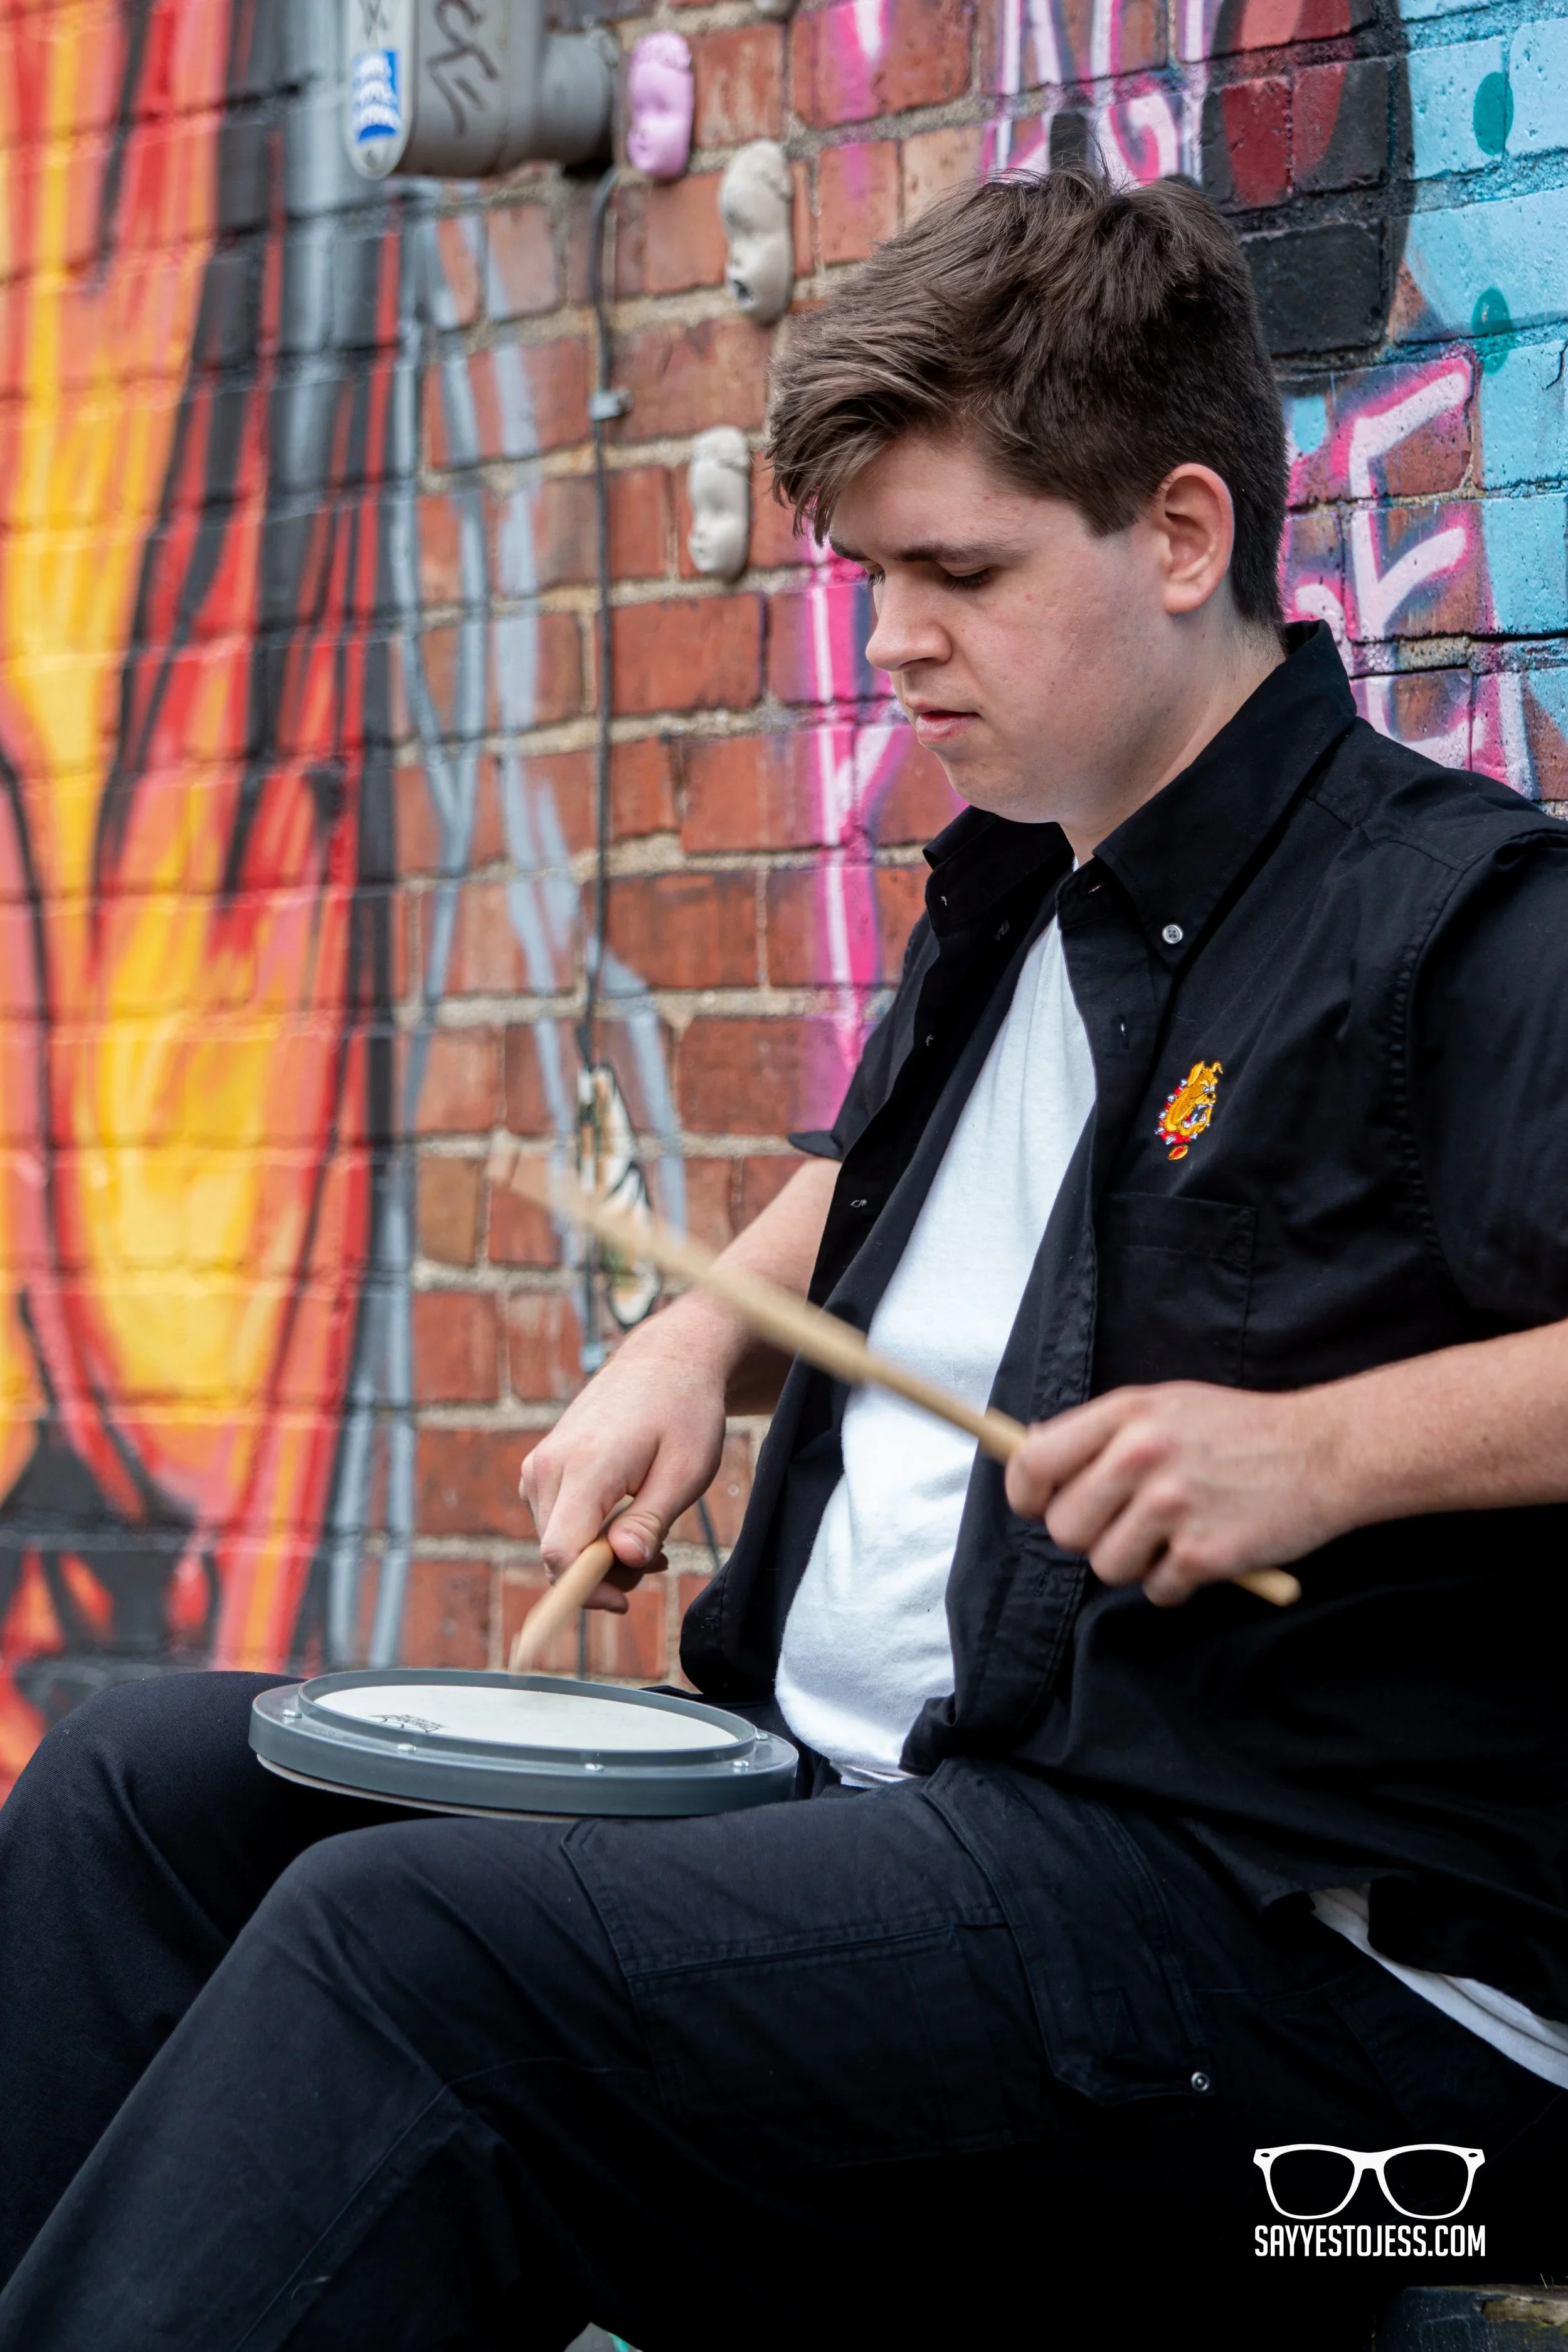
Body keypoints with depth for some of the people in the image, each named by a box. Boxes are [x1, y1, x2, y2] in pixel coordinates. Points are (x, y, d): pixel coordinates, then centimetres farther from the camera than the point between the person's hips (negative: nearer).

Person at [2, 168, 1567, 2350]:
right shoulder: (1011, 891, 17)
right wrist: (701, 1338, 15)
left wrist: (1332, 1450, -30)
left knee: (406, 1939, -28)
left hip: (1291, 1933, -10)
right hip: (845, 1786, 10)